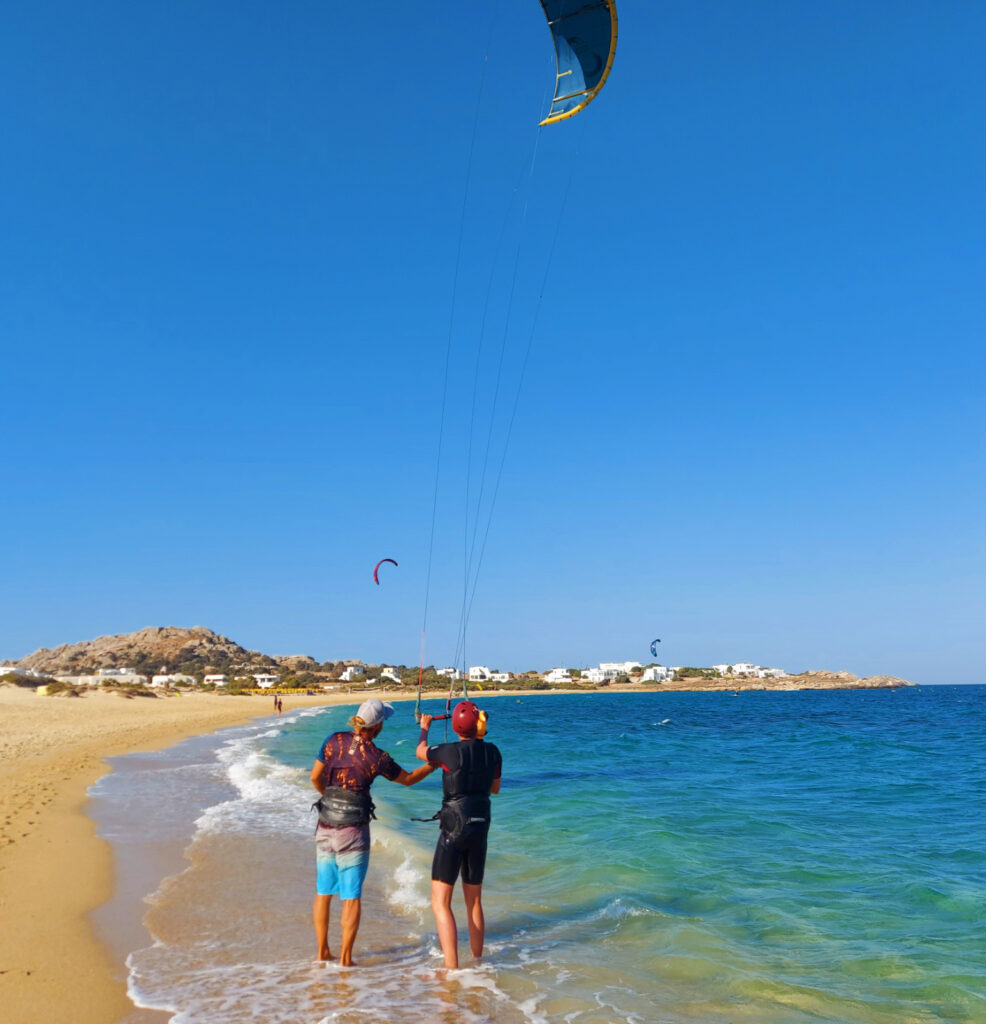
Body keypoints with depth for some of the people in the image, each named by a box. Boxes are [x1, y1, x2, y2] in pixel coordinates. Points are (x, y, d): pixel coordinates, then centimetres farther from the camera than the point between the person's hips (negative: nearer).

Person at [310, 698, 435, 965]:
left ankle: (322, 952, 24)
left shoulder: (334, 741, -5)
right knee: (351, 896, 6)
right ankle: (345, 959, 10)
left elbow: (315, 777, 3)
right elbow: (408, 779, 3)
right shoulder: (377, 757, -12)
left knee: (323, 892, 15)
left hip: (325, 829, 4)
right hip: (353, 832, -4)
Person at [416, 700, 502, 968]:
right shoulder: (492, 752, 0)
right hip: (480, 828, 6)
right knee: (474, 901, 19)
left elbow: (421, 752, 7)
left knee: (440, 902, 0)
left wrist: (424, 728, 26)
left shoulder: (450, 752, -15)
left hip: (454, 828, -6)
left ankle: (452, 969, -7)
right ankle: (477, 962, 28)